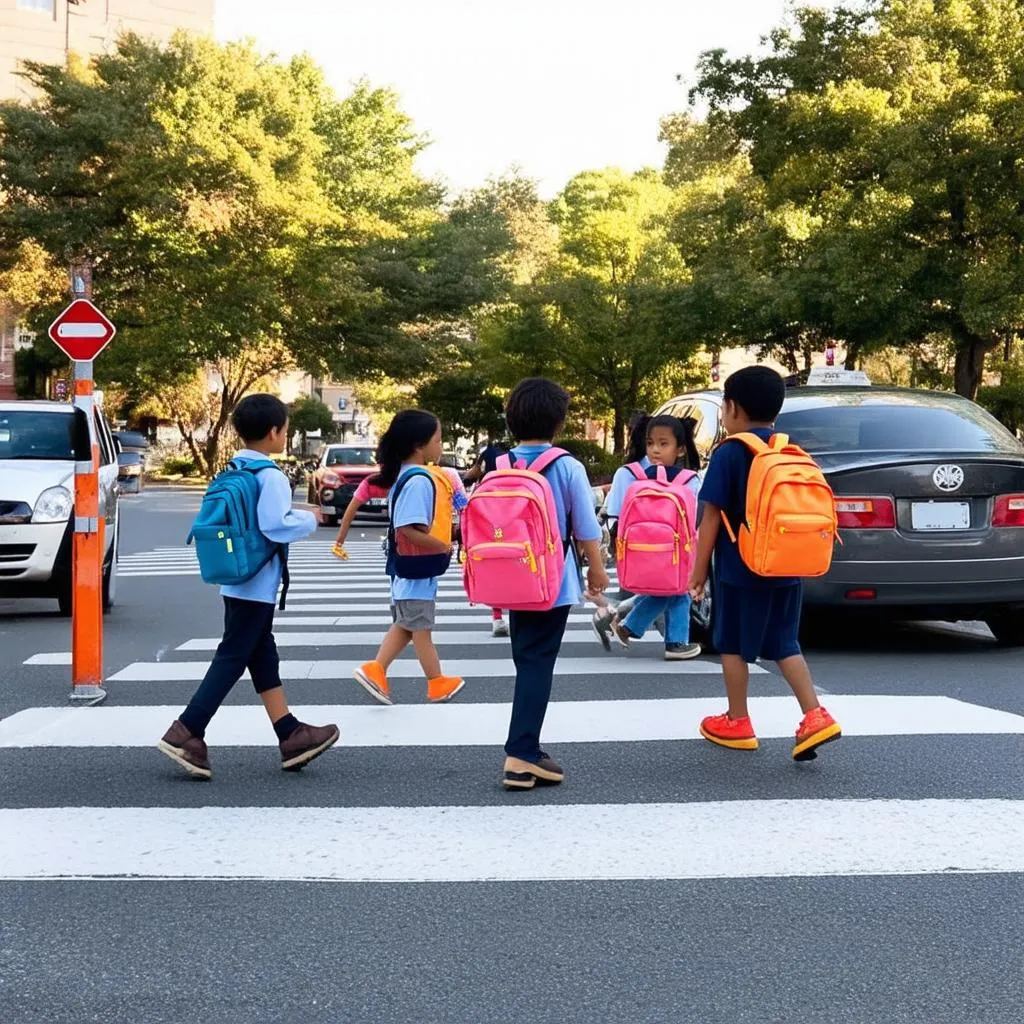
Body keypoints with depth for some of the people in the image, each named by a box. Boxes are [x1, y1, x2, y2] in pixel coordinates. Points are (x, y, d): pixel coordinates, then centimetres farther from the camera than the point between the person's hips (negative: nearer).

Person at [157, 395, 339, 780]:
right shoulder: (270, 476, -17)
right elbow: (275, 524, -27)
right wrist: (309, 520, -9)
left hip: (236, 582, 9)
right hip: (257, 585, -9)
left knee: (263, 656, 12)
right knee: (232, 658, -5)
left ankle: (290, 734, 20)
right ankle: (186, 733, -7)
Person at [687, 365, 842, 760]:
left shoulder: (729, 453, -10)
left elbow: (711, 517, -11)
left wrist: (699, 570, -4)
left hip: (740, 569, -6)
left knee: (734, 646, 9)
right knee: (784, 644, 12)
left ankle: (737, 723, 17)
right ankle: (815, 716, 0)